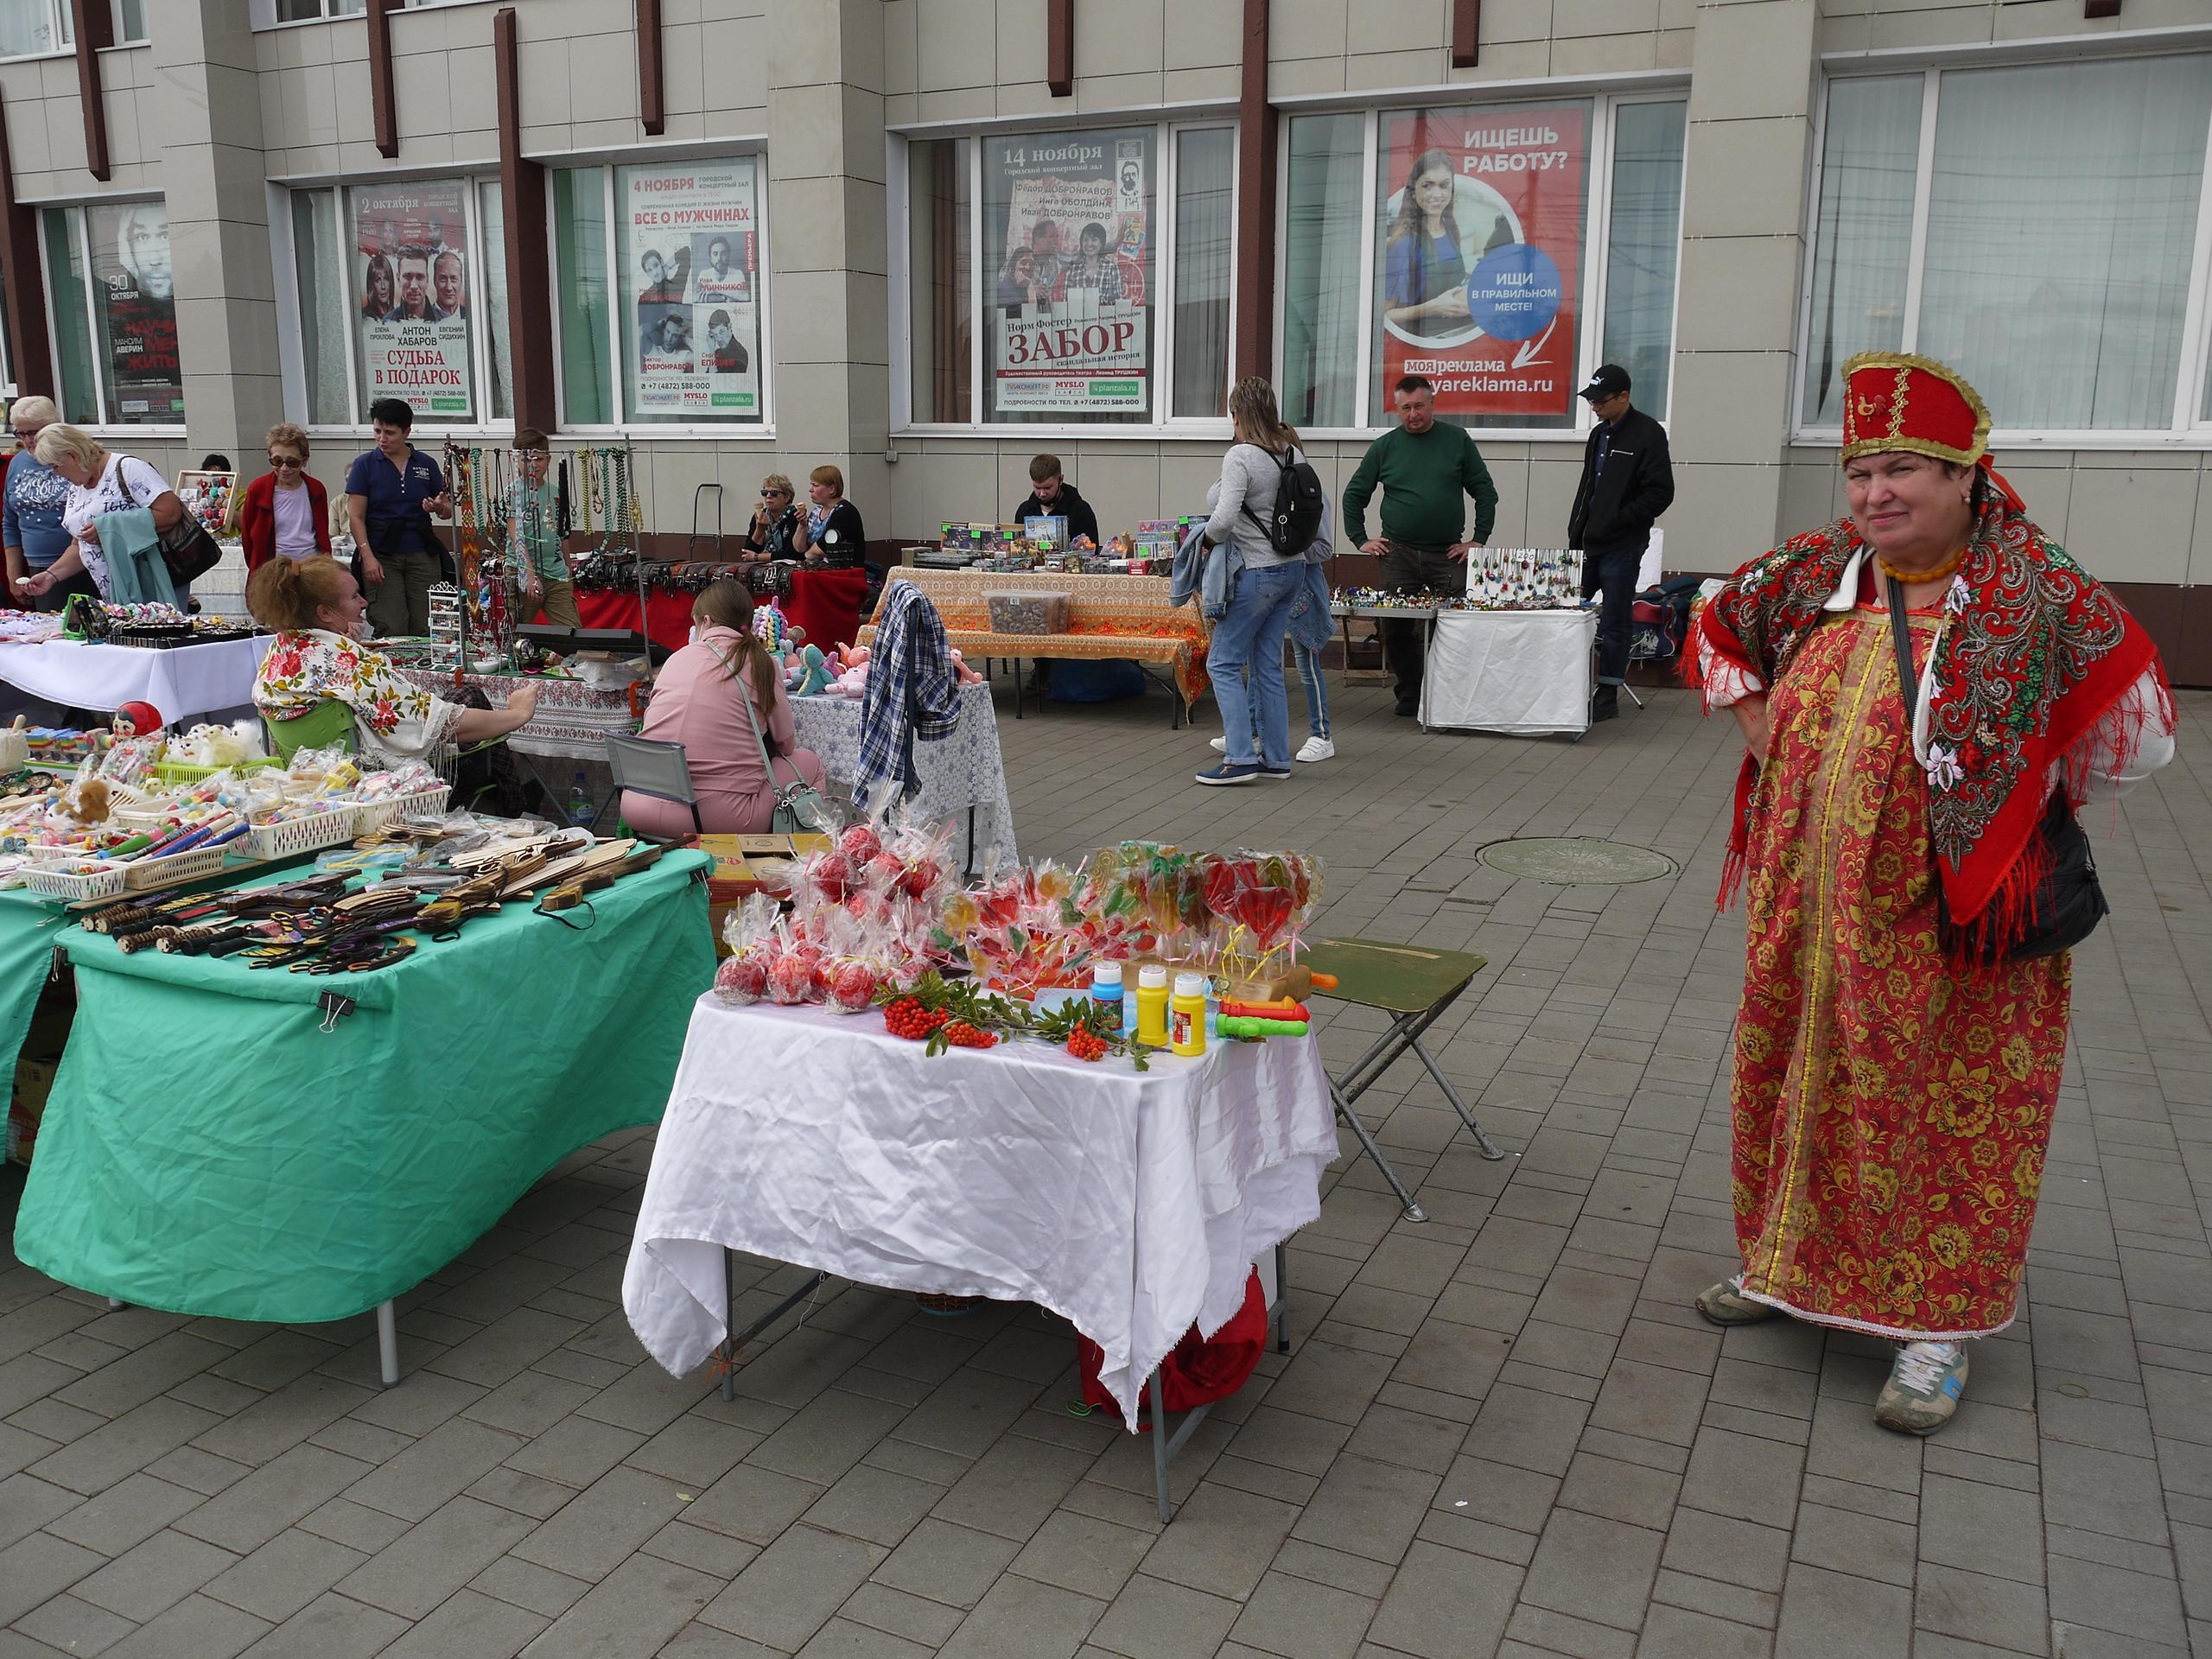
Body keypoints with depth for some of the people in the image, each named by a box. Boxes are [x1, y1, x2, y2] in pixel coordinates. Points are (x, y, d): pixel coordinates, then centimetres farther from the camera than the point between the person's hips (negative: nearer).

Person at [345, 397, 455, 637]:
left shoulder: (426, 465, 9)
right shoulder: (364, 464, 3)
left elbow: (448, 511, 14)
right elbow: (356, 516, -2)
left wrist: (439, 507, -11)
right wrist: (367, 556, -14)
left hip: (423, 555, 2)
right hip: (382, 556, -2)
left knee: (425, 631, -1)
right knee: (392, 632, -10)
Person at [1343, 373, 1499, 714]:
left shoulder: (1457, 440, 6)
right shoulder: (1385, 446, 7)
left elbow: (1485, 492, 9)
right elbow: (1354, 494, 14)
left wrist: (1478, 540, 2)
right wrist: (1360, 540, 6)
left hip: (1448, 555, -1)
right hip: (1398, 555, 1)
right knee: (1397, 629, 0)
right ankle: (1409, 694, 13)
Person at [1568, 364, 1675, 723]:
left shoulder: (1647, 434, -8)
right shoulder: (1599, 434, 15)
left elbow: (1660, 493, -13)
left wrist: (1618, 520, -15)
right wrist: (1576, 534, 14)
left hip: (1621, 547, -7)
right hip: (1588, 544, 7)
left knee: (1612, 624, -2)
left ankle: (1608, 695, 6)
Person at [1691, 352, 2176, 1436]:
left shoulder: (2036, 592, -13)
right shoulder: (1817, 573, 1)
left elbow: (2138, 732, -11)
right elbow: (1718, 632, 18)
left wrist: (2005, 798, -5)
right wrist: (1772, 751, 9)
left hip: (1950, 921, -5)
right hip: (1812, 907, 5)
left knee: (1947, 1107, 5)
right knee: (1799, 1079, 16)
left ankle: (1937, 1326, 20)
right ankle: (1789, 1260, 36)